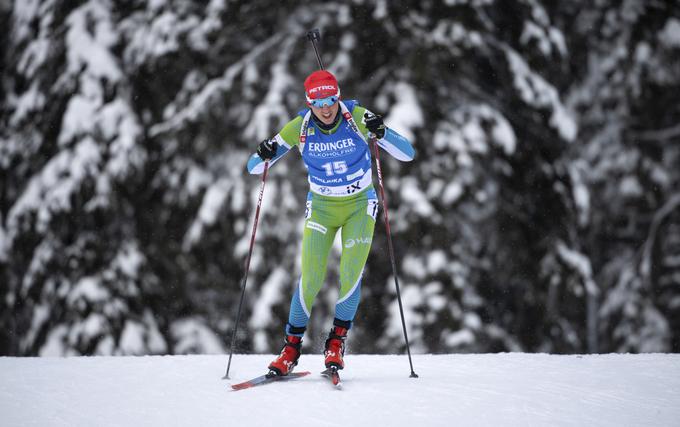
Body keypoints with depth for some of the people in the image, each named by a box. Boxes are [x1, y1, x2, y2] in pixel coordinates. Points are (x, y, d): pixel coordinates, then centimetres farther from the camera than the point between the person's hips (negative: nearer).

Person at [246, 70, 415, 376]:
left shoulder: (358, 118, -18)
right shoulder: (299, 127, -14)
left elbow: (407, 154, -19)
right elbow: (254, 168, -8)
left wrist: (381, 133, -37)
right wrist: (264, 155, -31)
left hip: (360, 205, -1)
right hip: (321, 207, 1)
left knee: (351, 273, -16)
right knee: (311, 278, -10)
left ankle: (337, 341, 3)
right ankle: (292, 345, 6)